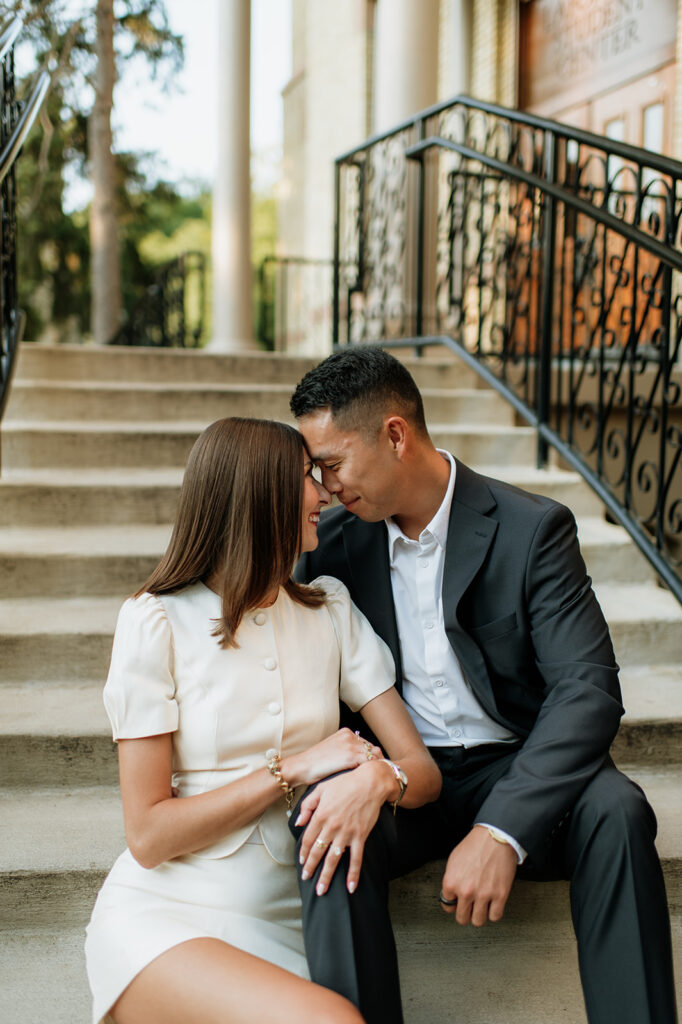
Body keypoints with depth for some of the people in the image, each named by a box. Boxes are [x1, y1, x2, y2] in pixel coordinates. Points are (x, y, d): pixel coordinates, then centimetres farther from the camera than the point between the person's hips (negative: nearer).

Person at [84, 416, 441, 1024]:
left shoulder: (330, 611, 9)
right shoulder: (158, 621, -5)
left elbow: (424, 770, 5)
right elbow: (148, 836, -8)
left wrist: (378, 777, -18)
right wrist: (293, 769, -12)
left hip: (284, 922, 5)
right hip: (167, 917, -5)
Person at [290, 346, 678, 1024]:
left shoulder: (532, 529, -9)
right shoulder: (336, 538, 2)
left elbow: (588, 688, -16)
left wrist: (502, 830, -29)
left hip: (510, 770, -1)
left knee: (614, 809, -32)